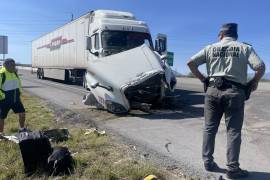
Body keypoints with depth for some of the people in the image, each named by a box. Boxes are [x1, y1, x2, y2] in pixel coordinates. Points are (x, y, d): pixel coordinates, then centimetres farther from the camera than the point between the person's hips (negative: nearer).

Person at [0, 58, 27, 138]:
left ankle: (22, 129, 27)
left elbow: (19, 82, 22)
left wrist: (19, 91, 15)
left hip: (16, 98, 7)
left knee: (22, 113, 8)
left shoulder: (15, 73, 7)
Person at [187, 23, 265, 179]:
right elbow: (260, 67, -8)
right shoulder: (245, 48, 6)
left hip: (213, 90, 2)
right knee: (233, 131, 4)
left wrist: (202, 78, 12)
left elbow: (191, 63, 4)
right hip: (235, 92, -1)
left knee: (210, 128, 11)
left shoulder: (211, 48, 10)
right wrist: (254, 82, 8)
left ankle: (208, 162, 17)